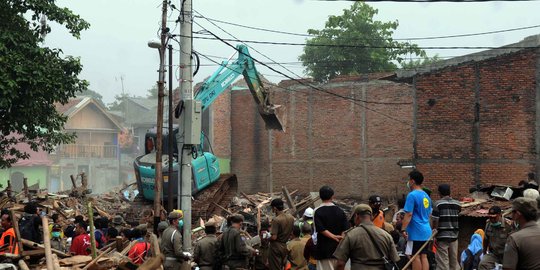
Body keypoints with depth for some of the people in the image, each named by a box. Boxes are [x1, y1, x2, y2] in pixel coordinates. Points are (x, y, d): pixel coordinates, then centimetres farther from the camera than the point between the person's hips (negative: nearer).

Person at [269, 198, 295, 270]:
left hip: (276, 246, -7)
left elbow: (274, 237, -25)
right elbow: (292, 233, 8)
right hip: (286, 246, 7)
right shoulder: (291, 217, -1)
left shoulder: (276, 220, -23)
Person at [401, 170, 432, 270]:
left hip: (416, 231, -8)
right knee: (424, 256, 8)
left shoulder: (412, 195, -11)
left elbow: (409, 214, -17)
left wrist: (403, 229, -17)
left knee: (415, 257, -5)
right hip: (426, 231, 8)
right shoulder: (426, 196, 14)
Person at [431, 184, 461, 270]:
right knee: (454, 260, 13)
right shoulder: (457, 204, 6)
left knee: (443, 262, -2)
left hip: (442, 236, -5)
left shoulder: (438, 204, -8)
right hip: (454, 236, 5)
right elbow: (459, 220, 11)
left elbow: (435, 221, -10)